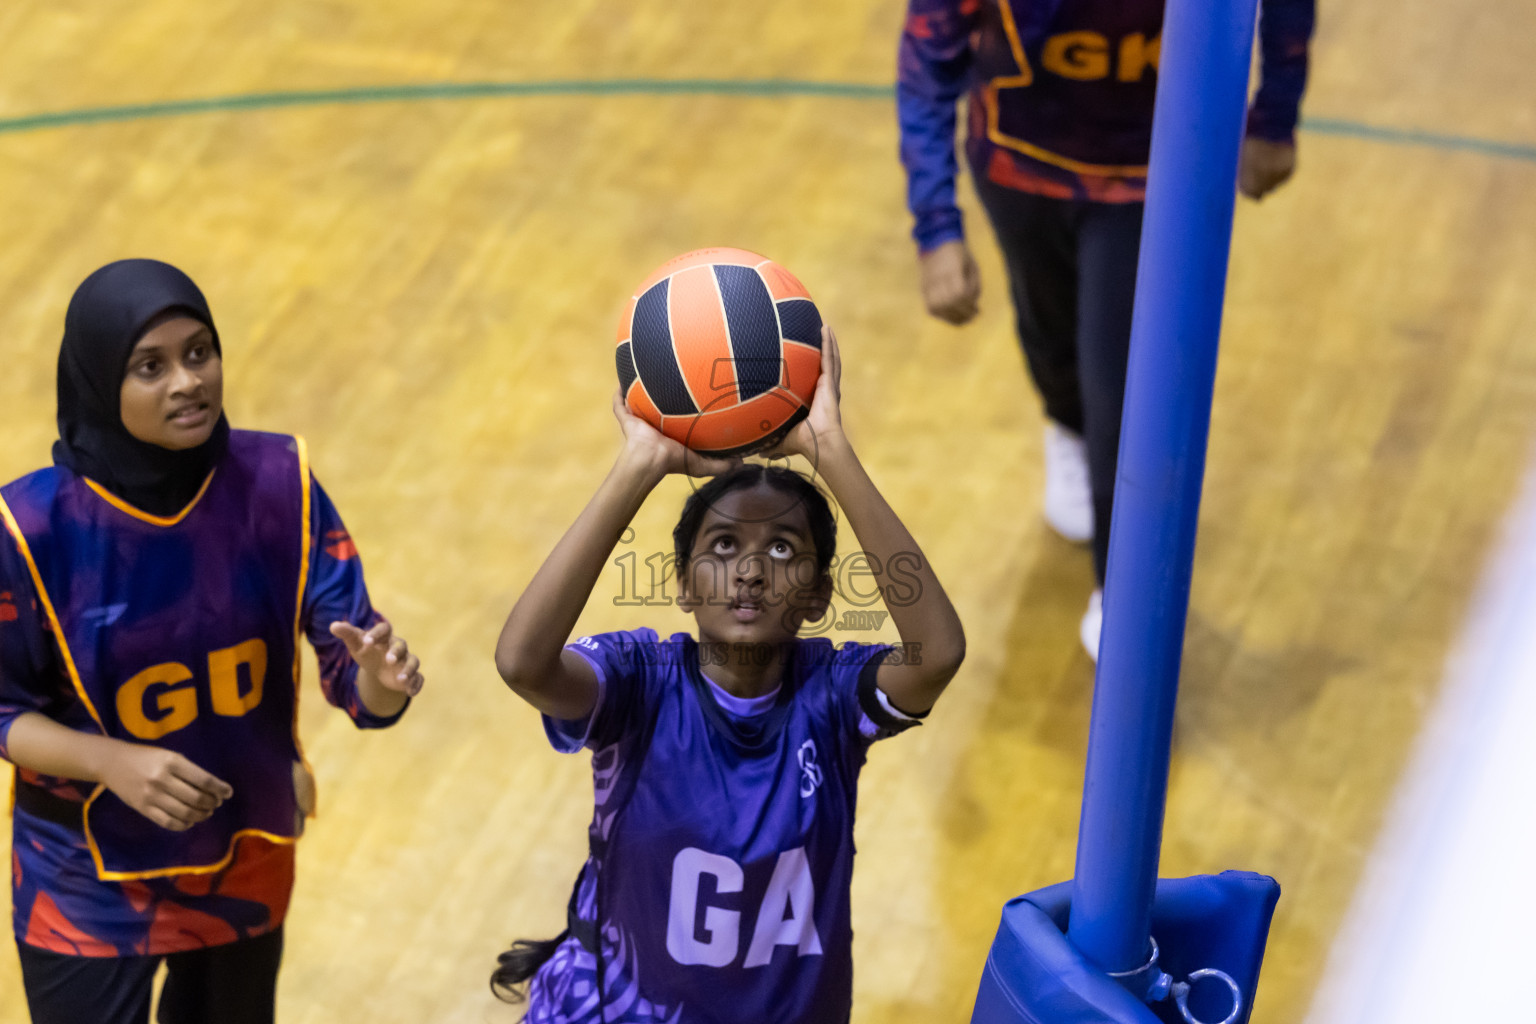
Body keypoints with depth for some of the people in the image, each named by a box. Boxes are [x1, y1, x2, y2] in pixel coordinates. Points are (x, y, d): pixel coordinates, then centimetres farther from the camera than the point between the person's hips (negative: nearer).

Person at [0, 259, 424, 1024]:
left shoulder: (278, 482, -15)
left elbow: (351, 674, -15)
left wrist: (382, 680, -39)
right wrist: (112, 762, -29)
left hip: (248, 867, 3)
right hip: (90, 887, -3)